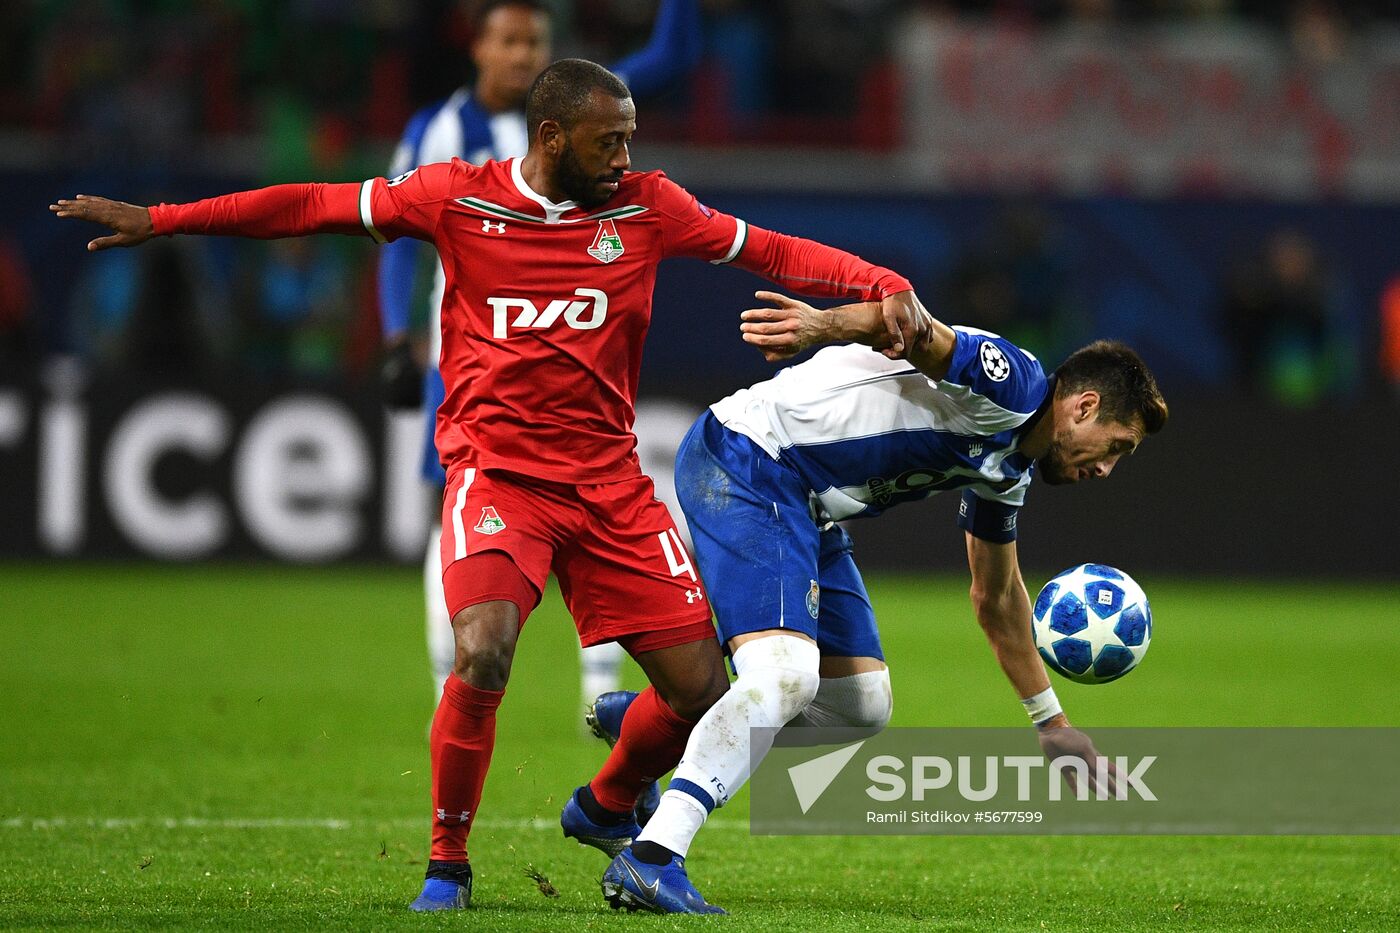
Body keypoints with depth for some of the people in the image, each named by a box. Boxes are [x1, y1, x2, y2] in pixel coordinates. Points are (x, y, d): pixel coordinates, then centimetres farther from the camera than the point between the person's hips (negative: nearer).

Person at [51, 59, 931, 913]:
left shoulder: (645, 205, 2)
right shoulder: (456, 197, -3)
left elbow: (768, 251, 3)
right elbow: (314, 207, 4)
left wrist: (885, 286, -11)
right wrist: (159, 220, 5)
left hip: (610, 482, 3)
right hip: (496, 474, -3)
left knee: (702, 691, 0)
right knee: (483, 654, -28)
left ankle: (607, 806, 33)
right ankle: (448, 862, -6)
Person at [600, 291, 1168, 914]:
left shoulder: (1009, 470, 18)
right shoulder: (1012, 385, -12)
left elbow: (997, 598, 32)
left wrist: (1051, 722, 38)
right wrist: (825, 326, -50)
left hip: (807, 512, 10)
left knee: (863, 705, 11)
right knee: (785, 674, -28)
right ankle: (651, 858, -31)